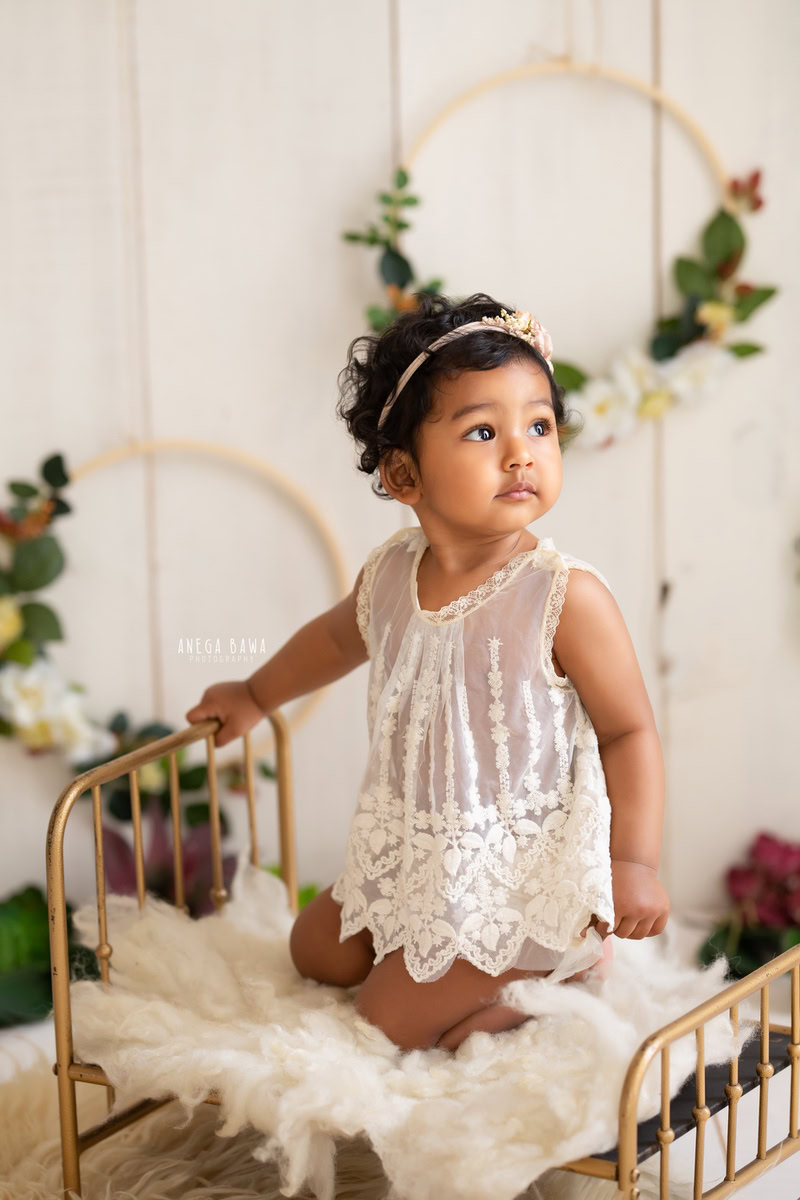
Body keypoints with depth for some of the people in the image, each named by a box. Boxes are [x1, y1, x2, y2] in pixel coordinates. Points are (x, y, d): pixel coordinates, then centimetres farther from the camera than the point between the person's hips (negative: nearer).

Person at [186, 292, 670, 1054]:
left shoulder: (567, 597, -22)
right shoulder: (388, 574, -5)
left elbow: (629, 732, -15)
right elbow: (338, 637, 19)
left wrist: (635, 862, -24)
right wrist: (255, 697, 33)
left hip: (520, 873, -7)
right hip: (411, 859, 7)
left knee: (391, 1017, -6)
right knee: (316, 953, 21)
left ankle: (554, 978, 12)